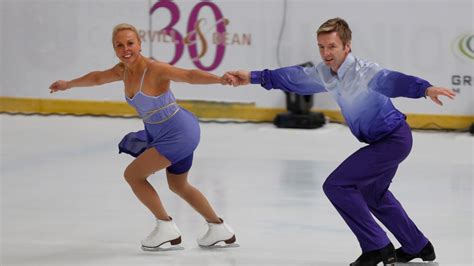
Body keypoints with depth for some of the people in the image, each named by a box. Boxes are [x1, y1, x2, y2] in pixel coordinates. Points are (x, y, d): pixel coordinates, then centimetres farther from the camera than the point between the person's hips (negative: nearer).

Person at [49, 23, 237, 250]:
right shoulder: (123, 70, 0)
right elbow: (97, 78, 20)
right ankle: (219, 229, 38)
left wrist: (220, 79, -54)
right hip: (164, 134, 9)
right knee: (178, 186, 25)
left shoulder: (154, 69, -24)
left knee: (132, 174, -5)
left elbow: (189, 75, -37)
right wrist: (69, 84, 35)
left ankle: (166, 227, 5)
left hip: (179, 133, -9)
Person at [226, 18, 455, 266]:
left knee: (336, 185, -14)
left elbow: (390, 80, -45)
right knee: (372, 193, 30)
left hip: (394, 140, -10)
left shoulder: (363, 71, -27)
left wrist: (425, 88, -63)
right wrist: (254, 77, 13)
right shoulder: (324, 73, -2)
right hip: (382, 140, 10)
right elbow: (293, 77, 13)